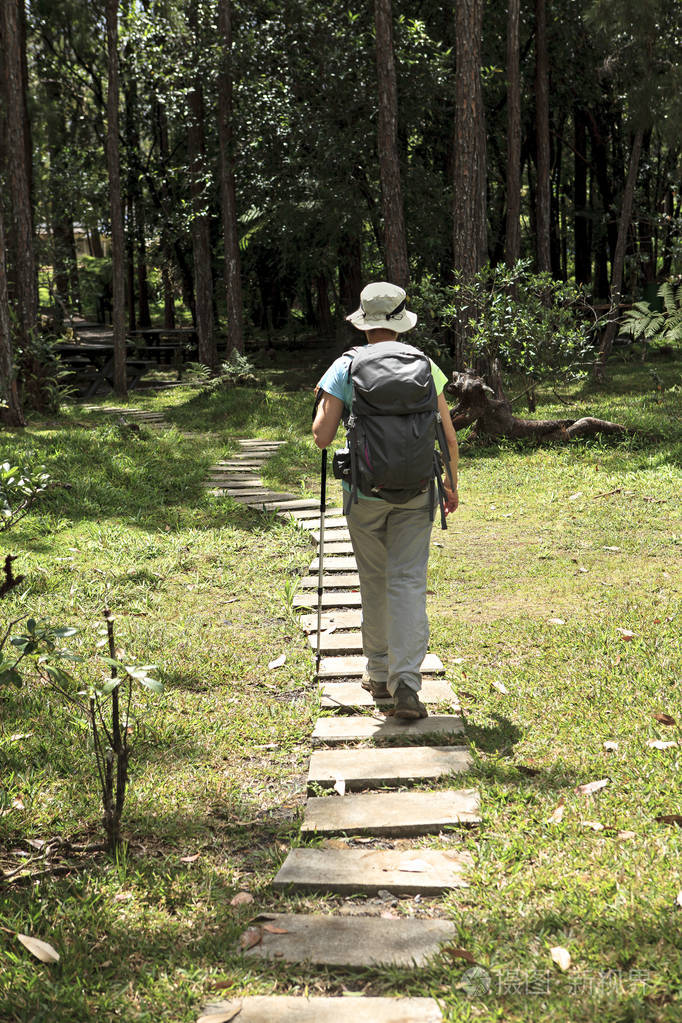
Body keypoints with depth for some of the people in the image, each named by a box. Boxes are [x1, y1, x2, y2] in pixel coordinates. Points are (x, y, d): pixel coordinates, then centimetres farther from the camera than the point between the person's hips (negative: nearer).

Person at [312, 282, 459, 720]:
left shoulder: (345, 368, -4)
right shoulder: (424, 366, 2)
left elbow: (322, 436, -8)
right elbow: (449, 436, 3)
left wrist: (323, 407, 14)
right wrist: (451, 483, 17)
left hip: (365, 491, 0)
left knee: (374, 582, 15)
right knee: (409, 582, 0)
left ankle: (380, 674, 28)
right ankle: (406, 683, -11)